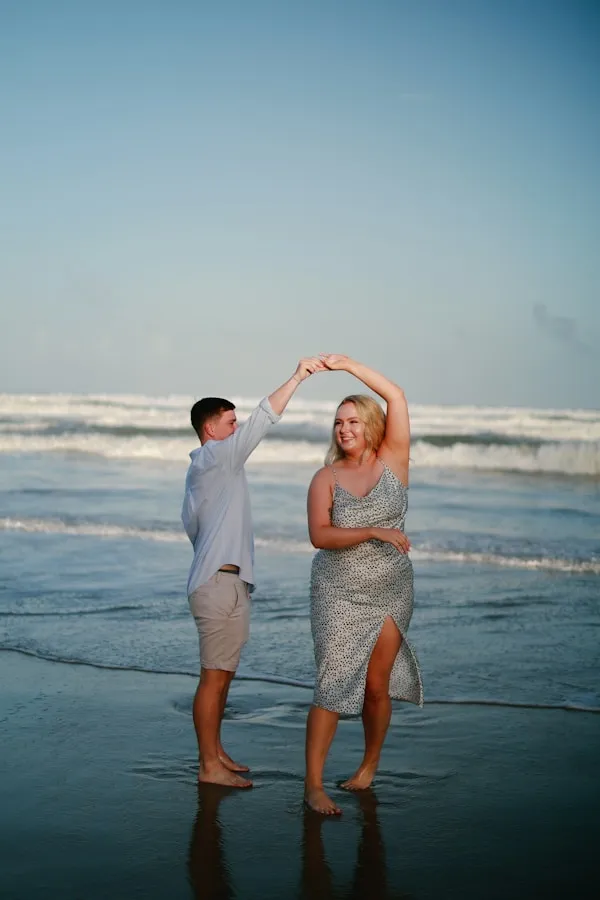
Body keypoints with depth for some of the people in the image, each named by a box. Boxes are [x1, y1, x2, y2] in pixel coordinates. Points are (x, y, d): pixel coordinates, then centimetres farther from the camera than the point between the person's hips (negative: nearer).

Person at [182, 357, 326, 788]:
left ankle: (215, 752, 23)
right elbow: (260, 422, -21)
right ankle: (210, 766, -1)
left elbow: (191, 522, 24)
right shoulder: (213, 458, -10)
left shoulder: (202, 469, 20)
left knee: (222, 674, 15)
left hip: (224, 580, 10)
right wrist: (297, 378, -23)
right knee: (215, 676, -6)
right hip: (220, 582, -10)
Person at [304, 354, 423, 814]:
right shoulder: (326, 478, -2)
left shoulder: (392, 462, -1)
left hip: (391, 594, 1)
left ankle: (369, 766, 29)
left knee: (377, 686, 6)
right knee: (334, 686, -7)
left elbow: (397, 396, -9)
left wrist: (349, 364, -11)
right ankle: (313, 785, -3)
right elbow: (319, 535, -14)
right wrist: (373, 532, -24)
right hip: (339, 595, -1)